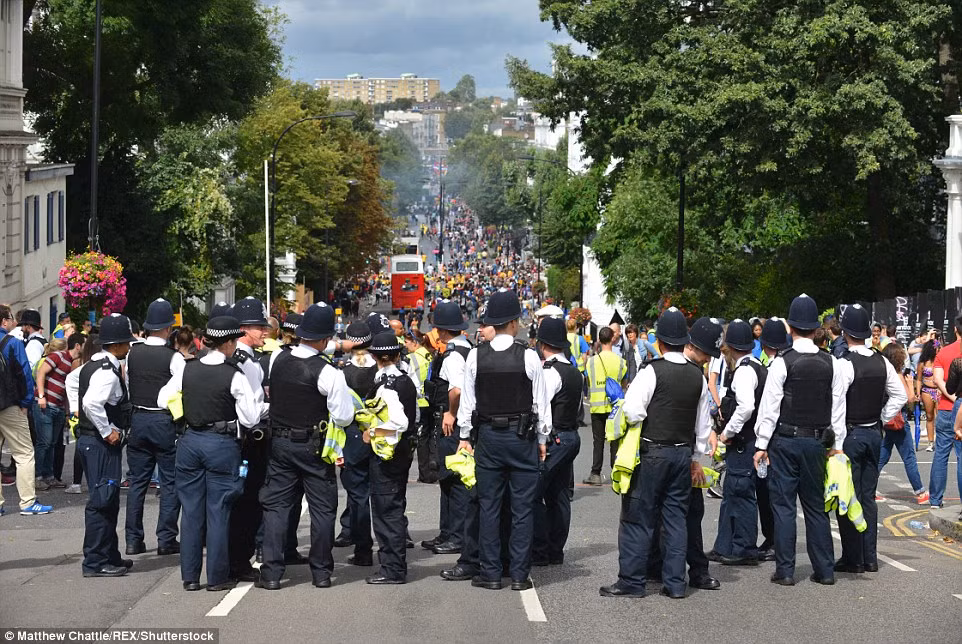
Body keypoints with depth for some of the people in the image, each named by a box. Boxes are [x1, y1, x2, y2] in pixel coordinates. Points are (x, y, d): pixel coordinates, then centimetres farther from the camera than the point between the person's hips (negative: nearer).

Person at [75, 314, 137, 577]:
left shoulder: (93, 365, 12)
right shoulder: (107, 371, -19)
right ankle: (95, 563, -2)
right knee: (102, 501, -6)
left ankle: (109, 556, 28)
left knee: (107, 501, 18)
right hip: (101, 444, -11)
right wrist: (108, 432, -22)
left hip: (90, 439, 11)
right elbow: (91, 403, -32)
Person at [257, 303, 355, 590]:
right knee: (322, 508, 9)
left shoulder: (277, 359, -4)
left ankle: (271, 572, 4)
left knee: (276, 505, 8)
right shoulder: (328, 373, -19)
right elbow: (344, 417, -16)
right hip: (314, 448, -4)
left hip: (280, 442, 4)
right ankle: (321, 571, 13)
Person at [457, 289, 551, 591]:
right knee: (522, 507, 3)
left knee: (489, 506, 7)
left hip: (488, 435, 2)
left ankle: (490, 574, 9)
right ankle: (519, 574, 4)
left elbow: (467, 400, 2)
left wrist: (465, 436, 12)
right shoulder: (528, 357, -9)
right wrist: (542, 438, 8)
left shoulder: (476, 356, -4)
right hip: (522, 436, -2)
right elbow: (541, 402, -3)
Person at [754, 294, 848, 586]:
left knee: (783, 505, 2)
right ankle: (824, 570, 13)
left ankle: (785, 570, 2)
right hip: (817, 442, 4)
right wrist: (836, 445, 12)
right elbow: (838, 408, 4)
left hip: (785, 441, -4)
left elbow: (770, 407, -9)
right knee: (816, 505, 12)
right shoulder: (832, 364, 0)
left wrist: (761, 445, -3)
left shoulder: (782, 363, -11)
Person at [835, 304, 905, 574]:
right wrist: (881, 420, 12)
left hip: (849, 433, -6)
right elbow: (899, 396, 8)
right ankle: (870, 558, 15)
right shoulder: (882, 362, 2)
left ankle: (852, 559, 3)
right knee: (868, 497, 13)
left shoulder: (844, 364, -18)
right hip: (874, 433, 6)